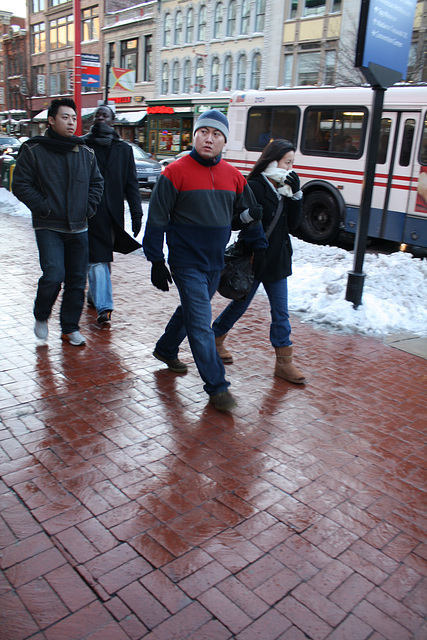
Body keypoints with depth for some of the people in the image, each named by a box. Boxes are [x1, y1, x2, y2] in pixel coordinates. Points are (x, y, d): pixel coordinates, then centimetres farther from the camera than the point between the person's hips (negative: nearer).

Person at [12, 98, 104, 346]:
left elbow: (97, 183, 19)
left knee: (77, 280, 6)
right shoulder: (33, 150, -3)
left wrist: (89, 207, 5)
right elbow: (21, 185, -3)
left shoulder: (86, 153, 9)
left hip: (78, 228, 4)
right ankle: (41, 317, 13)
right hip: (49, 227, -4)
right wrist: (43, 208, -12)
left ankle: (70, 327, 21)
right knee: (53, 276, -16)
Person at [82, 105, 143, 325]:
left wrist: (136, 214, 0)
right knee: (97, 259, -8)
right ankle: (103, 307, -10)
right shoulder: (82, 146, 4)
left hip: (113, 213, 3)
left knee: (103, 258, 12)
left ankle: (94, 295, 32)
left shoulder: (123, 149, 10)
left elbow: (131, 184, 8)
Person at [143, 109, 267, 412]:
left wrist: (260, 246, 17)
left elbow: (249, 214, 17)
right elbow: (157, 219, -9)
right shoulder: (176, 172, -10)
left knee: (192, 311, 21)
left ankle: (166, 349, 46)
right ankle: (217, 386, 4)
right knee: (201, 324, -5)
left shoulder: (233, 175, 5)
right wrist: (156, 261, -11)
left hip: (215, 263, 6)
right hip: (187, 263, -6)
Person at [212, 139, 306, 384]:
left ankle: (284, 362, 14)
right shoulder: (254, 187, -13)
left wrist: (296, 195, -6)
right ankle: (215, 340, 34)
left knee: (281, 313, 7)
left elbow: (293, 224, 3)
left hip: (277, 262, 6)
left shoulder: (284, 189, 8)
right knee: (240, 305, 10)